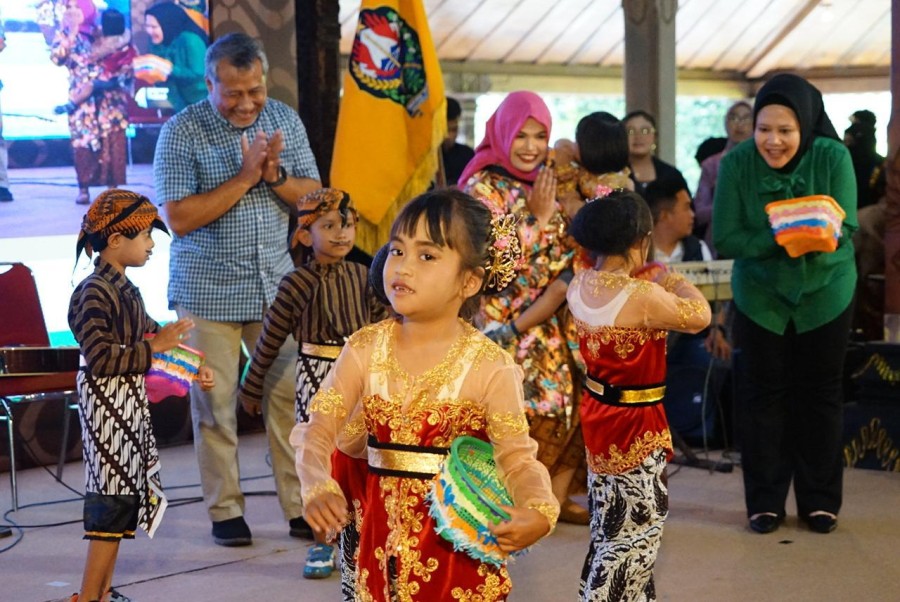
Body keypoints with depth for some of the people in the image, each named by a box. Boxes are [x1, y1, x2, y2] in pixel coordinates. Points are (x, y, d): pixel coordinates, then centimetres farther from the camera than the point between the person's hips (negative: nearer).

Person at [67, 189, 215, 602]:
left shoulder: (124, 288, 11)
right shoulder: (95, 292, -17)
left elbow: (149, 335, 20)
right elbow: (99, 358, -23)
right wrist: (153, 346, -21)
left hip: (130, 404, 10)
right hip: (107, 404, -10)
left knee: (125, 494, 14)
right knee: (111, 503, -7)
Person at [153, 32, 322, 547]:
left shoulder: (285, 120, 4)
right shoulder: (183, 132, -9)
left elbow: (313, 195, 5)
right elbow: (179, 218, -15)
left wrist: (275, 175, -15)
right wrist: (244, 177, -19)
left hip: (276, 286, 3)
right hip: (209, 292, -3)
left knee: (289, 395, 4)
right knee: (215, 404, 3)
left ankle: (300, 507, 12)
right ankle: (225, 510, 14)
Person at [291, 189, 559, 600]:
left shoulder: (490, 368, -13)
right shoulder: (365, 350, -4)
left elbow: (517, 459, -12)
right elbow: (317, 434, -6)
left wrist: (538, 512, -32)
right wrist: (319, 489, -26)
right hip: (385, 539, 3)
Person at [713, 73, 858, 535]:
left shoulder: (833, 157, -18)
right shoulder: (736, 163, -17)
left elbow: (846, 230, -18)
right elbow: (725, 238, -18)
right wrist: (779, 241, -33)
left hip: (824, 293, 0)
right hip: (760, 294, 0)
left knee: (819, 393, 7)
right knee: (763, 394, 5)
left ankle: (820, 500, 19)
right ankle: (765, 501, 16)